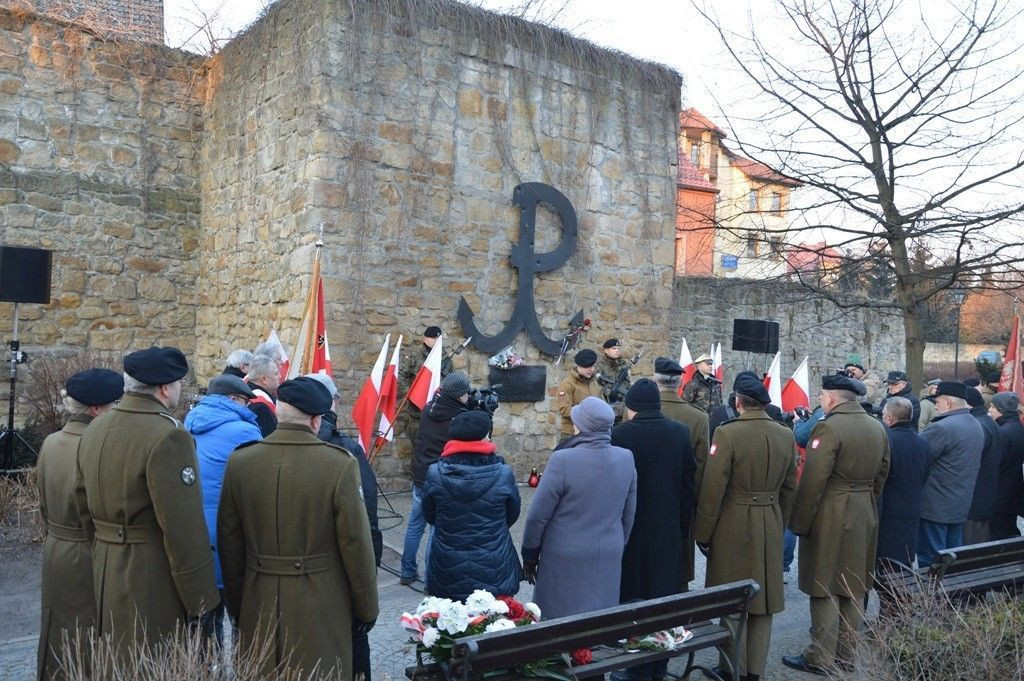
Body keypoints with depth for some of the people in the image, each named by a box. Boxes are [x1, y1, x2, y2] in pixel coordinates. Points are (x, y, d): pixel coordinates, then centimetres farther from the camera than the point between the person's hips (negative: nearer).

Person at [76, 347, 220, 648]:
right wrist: (200, 602, -15)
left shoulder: (95, 428, 7)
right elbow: (184, 530, -21)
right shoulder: (169, 437, -21)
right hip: (154, 582, -8)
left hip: (104, 572, 9)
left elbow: (83, 504, 17)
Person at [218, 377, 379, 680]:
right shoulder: (340, 464, -17)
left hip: (258, 603, 4)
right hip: (321, 606, -3)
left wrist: (235, 604, 15)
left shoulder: (239, 461, -5)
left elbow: (229, 541, 2)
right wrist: (366, 607, 2)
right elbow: (356, 544, -12)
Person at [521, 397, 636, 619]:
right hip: (610, 558, 5)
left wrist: (529, 554, 2)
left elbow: (538, 515, -13)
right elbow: (629, 514, 6)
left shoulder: (562, 460, -21)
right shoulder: (626, 458, -5)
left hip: (565, 559, -4)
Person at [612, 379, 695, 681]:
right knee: (665, 596, 13)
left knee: (634, 598, 6)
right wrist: (683, 527, 12)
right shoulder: (680, 433, -1)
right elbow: (689, 483, 3)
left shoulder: (620, 434, -14)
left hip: (632, 531, -4)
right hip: (669, 532, 4)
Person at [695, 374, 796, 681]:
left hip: (733, 526, -5)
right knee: (763, 600, 15)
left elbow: (712, 490, -15)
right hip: (771, 527, 5)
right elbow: (789, 488, 10)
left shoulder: (727, 433, -16)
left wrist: (702, 533, -5)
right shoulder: (786, 435, 2)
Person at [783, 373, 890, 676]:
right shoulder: (877, 427, 7)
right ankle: (845, 656, 25)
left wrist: (798, 523, -12)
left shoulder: (829, 427, -18)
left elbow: (812, 482, -19)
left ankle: (821, 659, 9)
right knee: (853, 589, 15)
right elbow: (881, 475, 14)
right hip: (865, 517, 8)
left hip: (830, 519, -8)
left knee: (825, 591, 1)